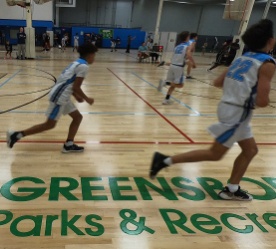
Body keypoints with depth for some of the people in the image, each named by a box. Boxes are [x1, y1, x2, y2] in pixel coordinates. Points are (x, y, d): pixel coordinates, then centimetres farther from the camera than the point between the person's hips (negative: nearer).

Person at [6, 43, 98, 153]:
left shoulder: (77, 63, 17)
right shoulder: (83, 66, -13)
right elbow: (76, 87, -17)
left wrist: (76, 96, 23)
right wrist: (87, 99, -5)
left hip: (62, 95, 10)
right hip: (59, 97, -10)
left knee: (77, 117, 13)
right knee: (50, 124, -1)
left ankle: (69, 145, 15)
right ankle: (17, 135, 4)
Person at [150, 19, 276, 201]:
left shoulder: (243, 58, 10)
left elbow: (217, 82, 10)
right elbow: (261, 102, -20)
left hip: (230, 108, 9)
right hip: (238, 113, -9)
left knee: (250, 150, 19)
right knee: (215, 154, 3)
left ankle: (232, 189, 26)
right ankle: (166, 160, 4)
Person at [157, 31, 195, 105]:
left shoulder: (177, 46, 19)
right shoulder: (188, 46, 0)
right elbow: (189, 55, -19)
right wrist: (193, 63, -8)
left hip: (172, 65, 7)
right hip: (179, 67, -7)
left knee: (173, 84, 17)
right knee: (180, 85, 1)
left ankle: (166, 99, 11)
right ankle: (165, 82, -19)